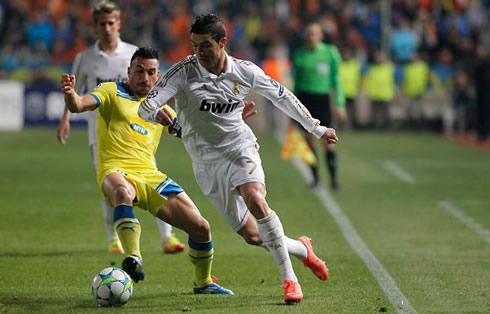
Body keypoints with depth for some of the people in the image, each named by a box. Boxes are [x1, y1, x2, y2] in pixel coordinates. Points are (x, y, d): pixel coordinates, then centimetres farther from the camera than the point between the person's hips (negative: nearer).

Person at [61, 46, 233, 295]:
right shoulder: (111, 92, 9)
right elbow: (79, 105, -9)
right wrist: (70, 94, -34)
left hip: (150, 175, 5)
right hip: (116, 172, -5)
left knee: (201, 227, -2)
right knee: (122, 191, -43)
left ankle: (203, 283, 23)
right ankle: (133, 258, -52)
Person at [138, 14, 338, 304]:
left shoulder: (245, 72, -7)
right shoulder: (183, 72, -14)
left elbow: (282, 96, 9)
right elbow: (145, 105, -22)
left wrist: (316, 128, 17)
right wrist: (156, 113, -48)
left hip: (240, 148, 0)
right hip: (207, 162, 0)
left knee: (255, 200, -32)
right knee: (252, 236, -1)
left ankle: (289, 279, -23)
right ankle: (303, 249, 30)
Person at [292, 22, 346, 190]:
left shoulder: (330, 52, 0)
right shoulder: (300, 55, 5)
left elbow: (336, 79, 4)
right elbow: (297, 80, 14)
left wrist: (340, 104, 0)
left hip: (322, 98, -2)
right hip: (304, 98, 2)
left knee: (327, 141, -7)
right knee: (309, 140, 2)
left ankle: (333, 178, 2)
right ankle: (315, 178, 12)